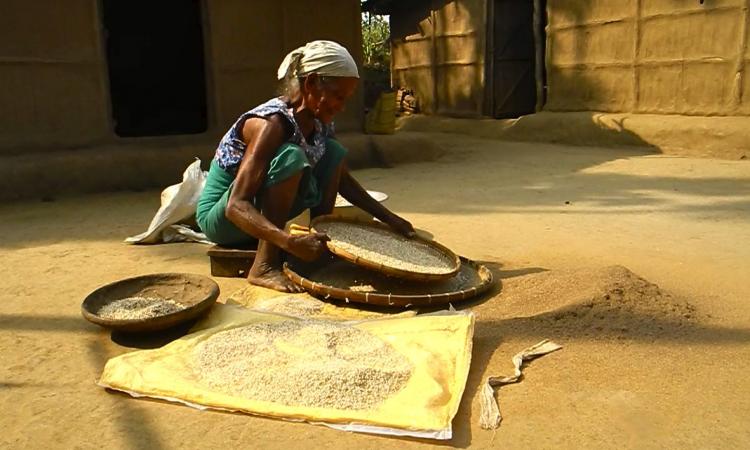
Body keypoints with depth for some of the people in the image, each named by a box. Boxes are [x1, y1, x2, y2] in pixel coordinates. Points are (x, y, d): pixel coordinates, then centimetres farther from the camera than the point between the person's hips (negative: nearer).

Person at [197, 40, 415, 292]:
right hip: (220, 219, -7)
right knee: (290, 157, -32)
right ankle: (264, 267, -25)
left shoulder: (319, 122, -4)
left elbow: (343, 179, 9)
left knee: (333, 151, -2)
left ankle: (321, 248, -6)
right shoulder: (273, 123, -28)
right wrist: (290, 242, -48)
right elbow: (236, 205, -34)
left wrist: (388, 217, 1)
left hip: (262, 214, 8)